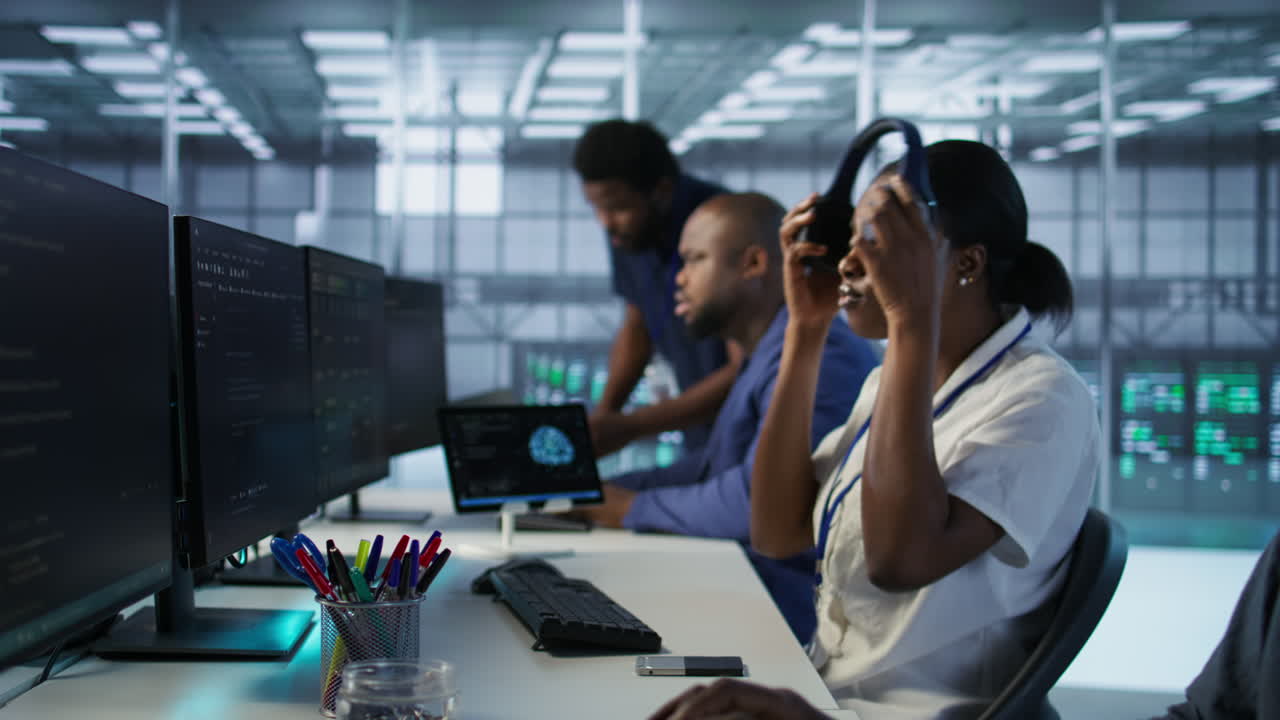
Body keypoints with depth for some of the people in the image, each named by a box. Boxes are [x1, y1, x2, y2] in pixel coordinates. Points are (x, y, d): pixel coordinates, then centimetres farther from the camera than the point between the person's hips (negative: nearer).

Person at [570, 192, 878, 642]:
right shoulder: (768, 355, 17)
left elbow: (754, 498, -27)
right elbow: (715, 466, 21)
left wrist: (636, 509, -12)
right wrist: (607, 490, 8)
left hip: (793, 611, -10)